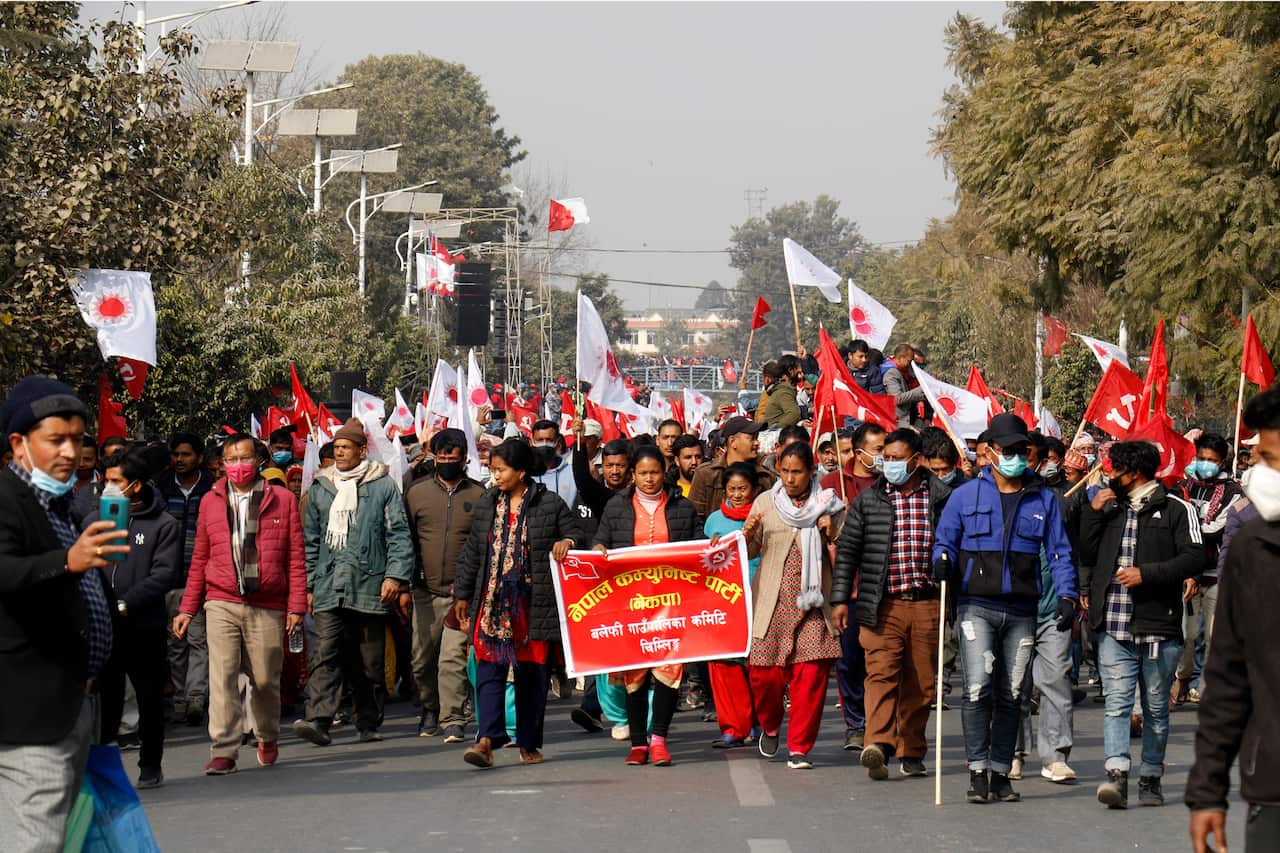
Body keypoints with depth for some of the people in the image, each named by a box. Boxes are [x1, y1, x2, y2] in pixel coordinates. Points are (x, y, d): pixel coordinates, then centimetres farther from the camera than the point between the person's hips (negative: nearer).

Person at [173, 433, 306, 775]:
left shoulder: (282, 499, 6)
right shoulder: (211, 501, 12)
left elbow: (296, 557, 4)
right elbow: (199, 561, 15)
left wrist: (296, 605, -3)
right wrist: (187, 608, 11)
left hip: (268, 608, -1)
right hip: (222, 604, 1)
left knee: (265, 679, 7)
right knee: (222, 677, -10)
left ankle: (268, 738, 31)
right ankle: (223, 752, -8)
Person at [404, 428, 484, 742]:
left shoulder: (478, 495, 4)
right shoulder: (417, 492, 8)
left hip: (463, 594, -2)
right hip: (426, 591, 2)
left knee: (454, 658, -10)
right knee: (422, 660, 8)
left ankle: (453, 720, -8)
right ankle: (430, 711, 26)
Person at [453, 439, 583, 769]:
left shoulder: (550, 503, -1)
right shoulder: (486, 504, 11)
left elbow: (577, 534, 6)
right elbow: (471, 552, 17)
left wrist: (567, 542, -17)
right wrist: (462, 594, 16)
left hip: (533, 603, -2)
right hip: (491, 603, 2)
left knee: (532, 673, 6)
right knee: (489, 669, -9)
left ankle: (529, 743, 16)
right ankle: (486, 740, -16)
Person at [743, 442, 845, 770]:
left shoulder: (829, 506, 7)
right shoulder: (765, 502, 9)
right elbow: (749, 552, 12)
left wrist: (830, 536, -8)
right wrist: (749, 533, -10)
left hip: (813, 604, 0)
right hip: (771, 604, 1)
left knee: (811, 675, -7)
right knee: (765, 672, -2)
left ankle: (799, 748, 4)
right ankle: (769, 725, 29)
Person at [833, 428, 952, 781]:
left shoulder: (942, 498, 6)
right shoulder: (869, 500, 6)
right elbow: (847, 550, 9)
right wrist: (840, 599, 3)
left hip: (927, 604, 1)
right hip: (882, 605, -1)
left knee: (920, 682, 6)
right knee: (882, 672, -15)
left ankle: (911, 752, 16)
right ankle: (878, 744, -28)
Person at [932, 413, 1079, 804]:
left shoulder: (1043, 498, 10)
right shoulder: (966, 495, 6)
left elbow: (1059, 551, 11)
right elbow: (945, 540, 9)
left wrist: (1066, 595, -2)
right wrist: (943, 561, -14)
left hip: (1022, 610, 2)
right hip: (977, 606, -2)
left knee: (1011, 694, 7)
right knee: (978, 687, -15)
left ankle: (1000, 773, 14)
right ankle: (977, 772, -11)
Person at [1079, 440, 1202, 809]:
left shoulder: (1176, 509, 0)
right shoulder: (1111, 508, 16)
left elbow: (1194, 559, -7)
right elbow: (1087, 557, 15)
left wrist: (1146, 573, -15)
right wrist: (1092, 513, 5)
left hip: (1159, 627, -3)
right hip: (1115, 628, 3)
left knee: (1156, 708, 8)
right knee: (1116, 703, -10)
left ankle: (1151, 778, 16)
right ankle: (1116, 775, -18)